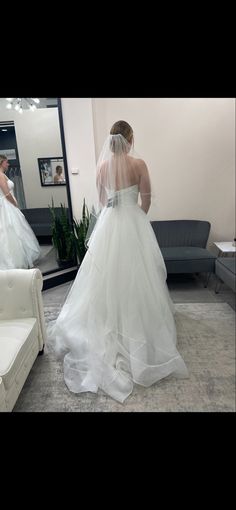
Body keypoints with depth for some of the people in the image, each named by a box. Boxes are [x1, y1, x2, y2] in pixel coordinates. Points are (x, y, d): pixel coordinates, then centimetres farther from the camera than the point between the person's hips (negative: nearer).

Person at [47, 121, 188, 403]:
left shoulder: (101, 165, 2)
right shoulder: (139, 164, -10)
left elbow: (101, 200, 11)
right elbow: (146, 200, -4)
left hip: (108, 222, 4)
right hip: (132, 222, -3)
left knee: (107, 271, 13)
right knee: (134, 273, 8)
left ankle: (109, 318, 27)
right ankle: (135, 320, 22)